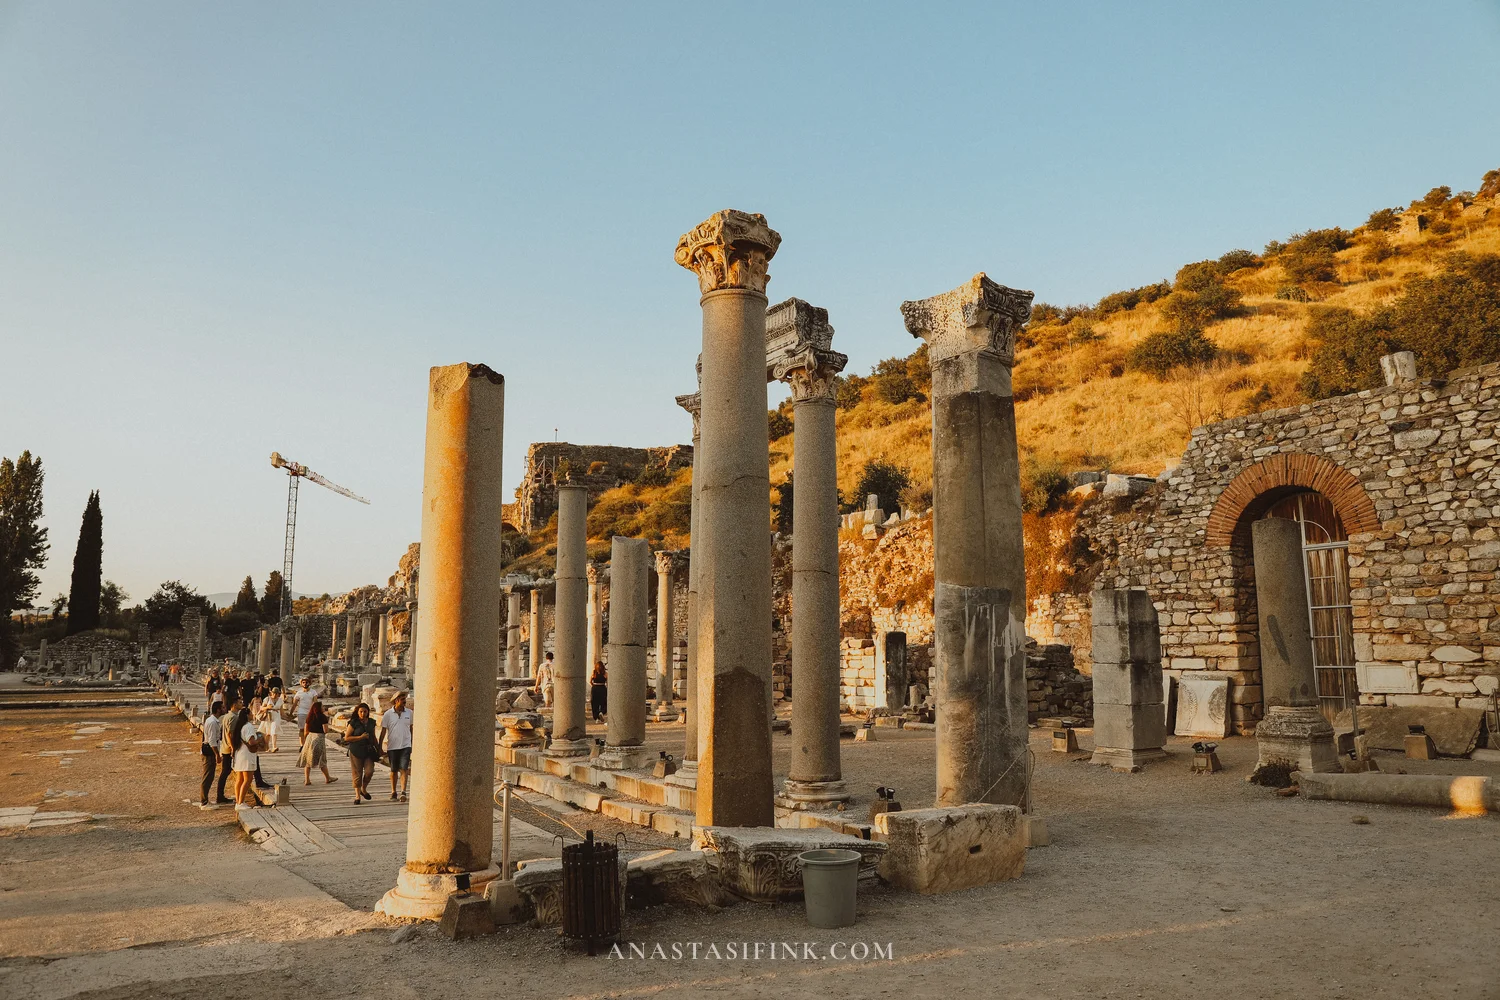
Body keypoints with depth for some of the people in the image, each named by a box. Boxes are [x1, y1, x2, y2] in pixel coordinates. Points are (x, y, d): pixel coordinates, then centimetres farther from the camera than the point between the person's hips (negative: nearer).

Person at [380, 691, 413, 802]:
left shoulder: (409, 713, 3)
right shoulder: (388, 714, -3)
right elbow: (383, 731, 1)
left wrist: (414, 744, 13)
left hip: (405, 746, 0)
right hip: (392, 747, 0)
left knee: (404, 769, -11)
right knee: (394, 770, 11)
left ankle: (403, 792, -14)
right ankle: (393, 792, 26)